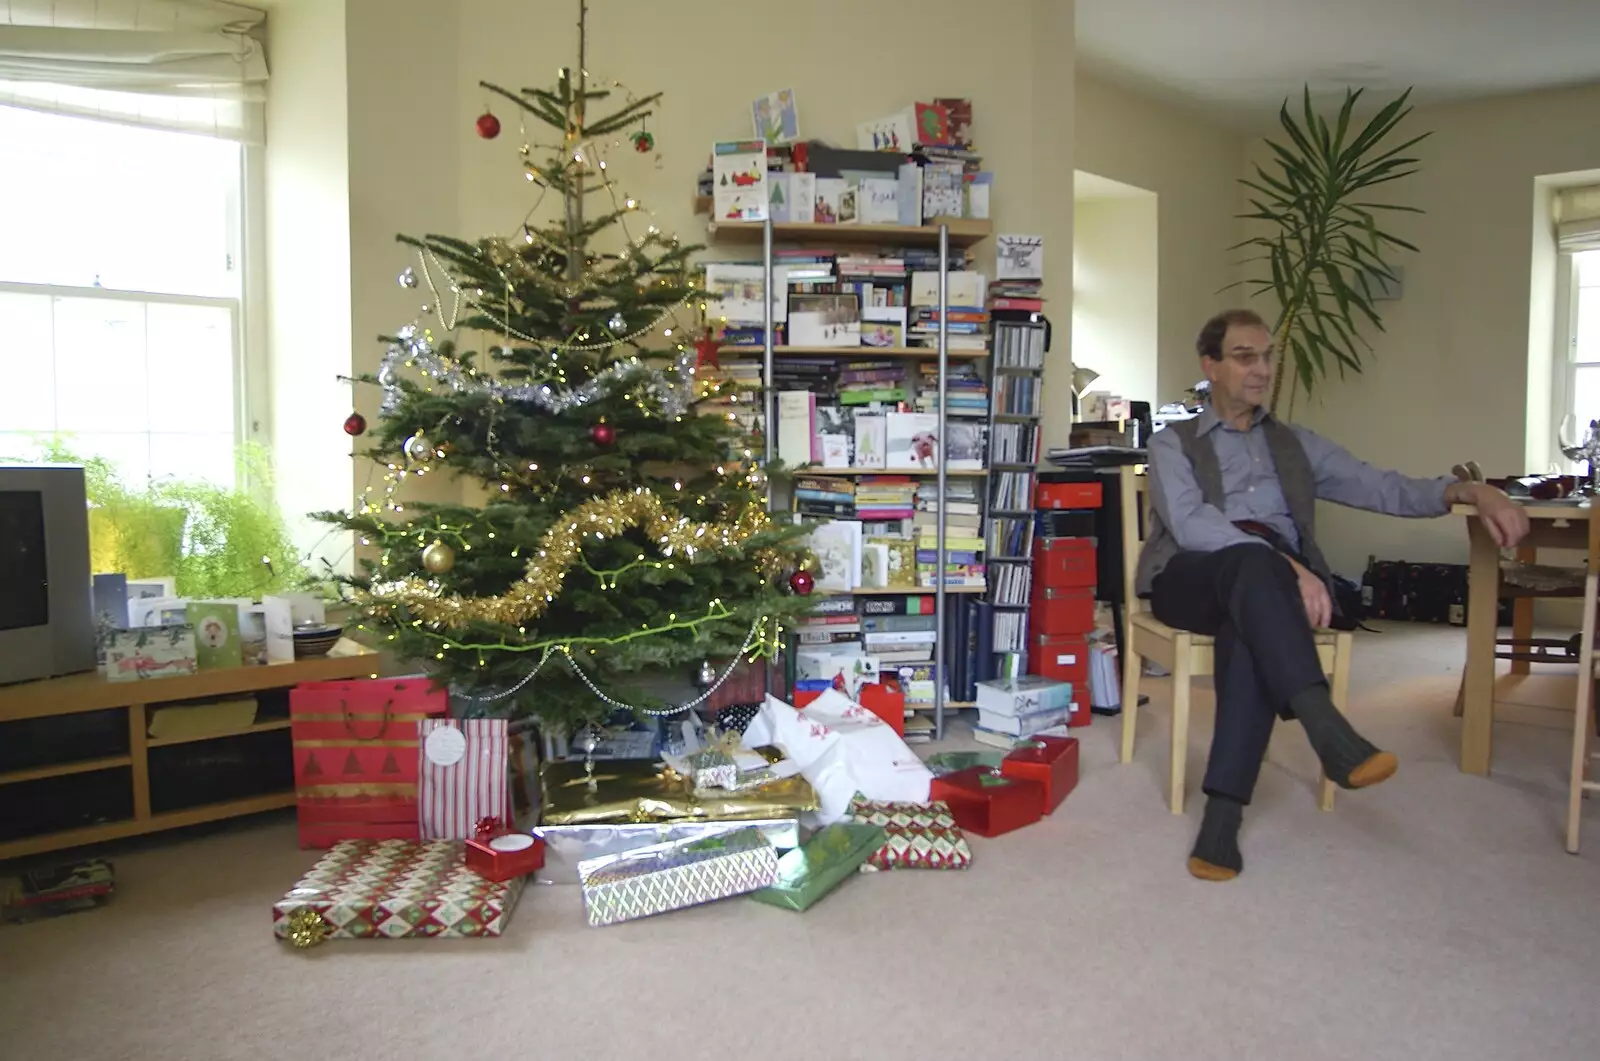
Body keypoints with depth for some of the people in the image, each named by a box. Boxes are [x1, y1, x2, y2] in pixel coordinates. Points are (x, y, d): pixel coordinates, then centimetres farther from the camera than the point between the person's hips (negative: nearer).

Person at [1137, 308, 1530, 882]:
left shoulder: (1294, 442, 25)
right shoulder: (1173, 443, 12)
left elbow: (1380, 487, 15)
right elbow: (1189, 524, -7)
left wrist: (1466, 490, -5)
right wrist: (1282, 563, -21)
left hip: (1276, 578, 2)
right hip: (1193, 577, -2)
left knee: (1251, 627, -35)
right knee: (1252, 561, -37)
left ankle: (1223, 812, -39)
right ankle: (1328, 730, -48)